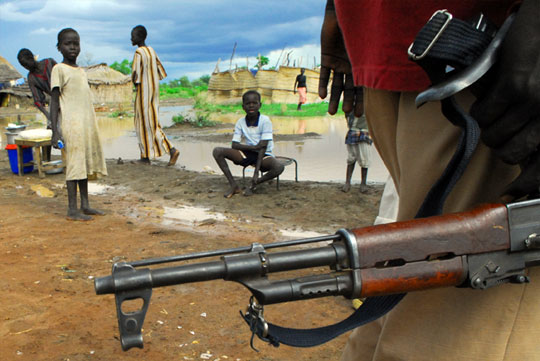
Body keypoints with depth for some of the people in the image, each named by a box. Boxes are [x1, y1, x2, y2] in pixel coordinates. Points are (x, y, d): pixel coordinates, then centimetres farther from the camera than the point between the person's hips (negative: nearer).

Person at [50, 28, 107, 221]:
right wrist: (55, 130, -15)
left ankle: (85, 205, 17)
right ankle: (72, 209, -1)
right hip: (72, 125, -7)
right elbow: (54, 100, -8)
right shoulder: (59, 69, -3)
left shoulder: (81, 72, 18)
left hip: (88, 124, 7)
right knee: (74, 165, -7)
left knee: (86, 164, 10)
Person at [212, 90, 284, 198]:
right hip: (247, 154, 3)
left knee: (279, 167, -35)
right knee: (217, 151, -16)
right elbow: (234, 145, -6)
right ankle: (234, 186, -14)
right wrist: (254, 147, -22)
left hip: (263, 156, -3)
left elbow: (263, 147, -19)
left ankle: (253, 185, -9)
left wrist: (256, 172, -25)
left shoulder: (265, 121, -14)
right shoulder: (240, 122, -4)